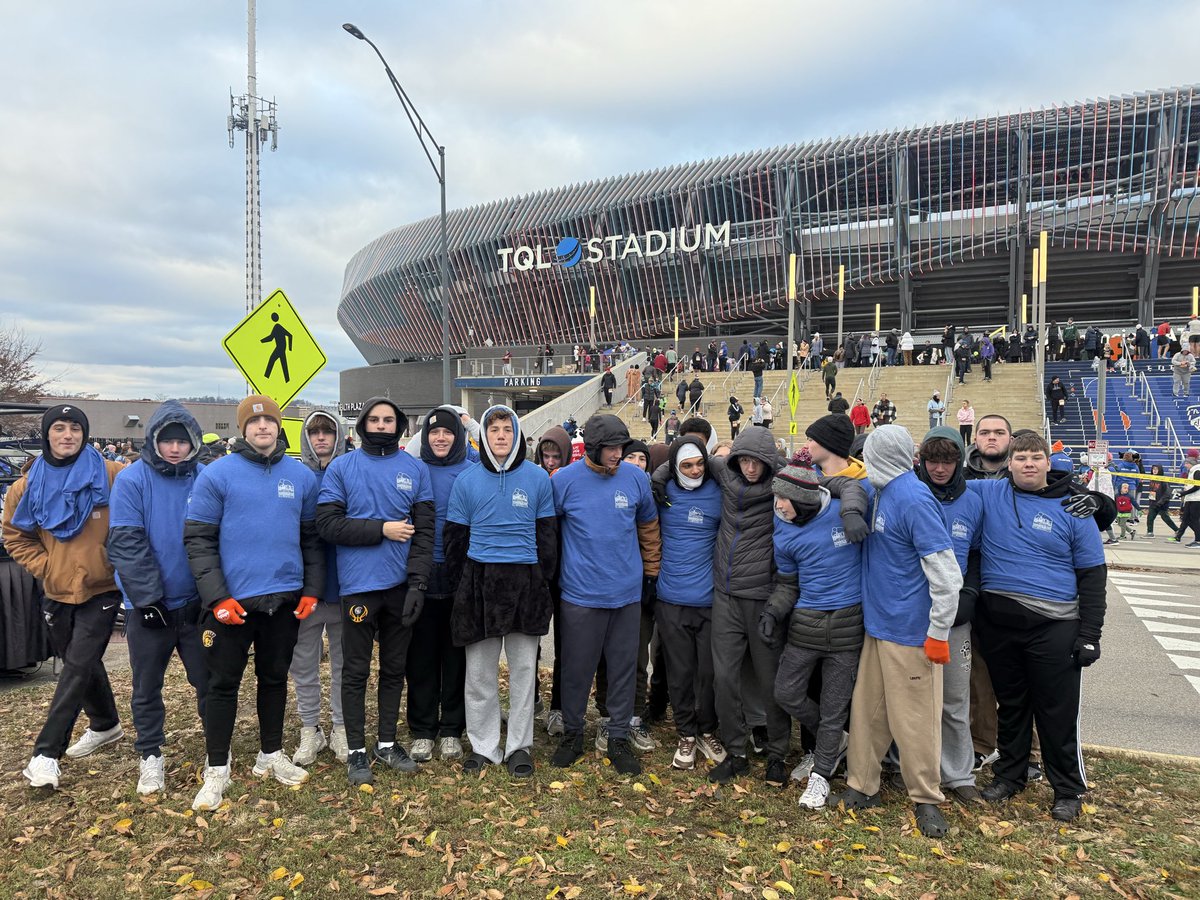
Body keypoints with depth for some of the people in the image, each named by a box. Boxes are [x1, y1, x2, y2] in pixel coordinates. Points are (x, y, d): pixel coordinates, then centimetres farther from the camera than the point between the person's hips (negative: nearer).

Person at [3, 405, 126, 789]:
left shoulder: (113, 475, -10)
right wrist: (45, 566, -1)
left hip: (102, 589, -4)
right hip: (57, 592, 4)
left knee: (77, 666, -7)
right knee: (84, 663, 18)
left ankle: (47, 751, -1)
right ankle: (106, 725, 38)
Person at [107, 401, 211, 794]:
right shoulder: (132, 480, -8)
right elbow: (127, 544, -12)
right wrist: (148, 597, -15)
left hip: (196, 603, 1)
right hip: (148, 605, -1)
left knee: (209, 680, 11)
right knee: (146, 686, 13)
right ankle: (150, 756, 30)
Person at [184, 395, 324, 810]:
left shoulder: (302, 476, 5)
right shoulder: (217, 474, -6)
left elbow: (311, 538, 9)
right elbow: (198, 539, -7)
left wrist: (311, 590, 2)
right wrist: (217, 597, -14)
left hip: (286, 599, 3)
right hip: (232, 601, -3)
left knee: (275, 677, 16)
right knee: (223, 683, 6)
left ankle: (272, 754, 33)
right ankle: (217, 769, 22)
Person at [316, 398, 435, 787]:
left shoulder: (416, 469, 4)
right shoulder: (341, 468, 0)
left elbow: (424, 531, -1)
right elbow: (327, 523, -9)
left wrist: (418, 583, -10)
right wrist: (382, 529, -14)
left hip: (402, 586, 2)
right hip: (359, 585, -2)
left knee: (394, 668, 14)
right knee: (356, 671, 7)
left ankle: (388, 743, 29)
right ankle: (356, 751, 20)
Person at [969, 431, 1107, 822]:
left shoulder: (1072, 508, -2)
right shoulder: (988, 493, 1)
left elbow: (1092, 574, 0)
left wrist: (1090, 635, -3)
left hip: (1053, 625, -2)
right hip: (997, 621, 2)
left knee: (1058, 712, 6)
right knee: (1010, 704, 17)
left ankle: (1068, 789, 25)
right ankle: (1009, 774, 34)